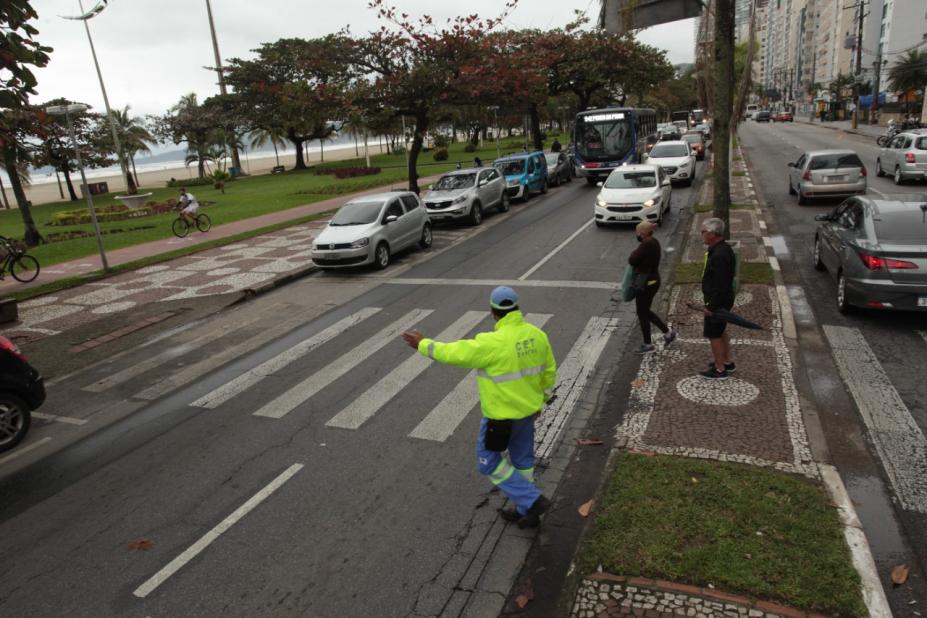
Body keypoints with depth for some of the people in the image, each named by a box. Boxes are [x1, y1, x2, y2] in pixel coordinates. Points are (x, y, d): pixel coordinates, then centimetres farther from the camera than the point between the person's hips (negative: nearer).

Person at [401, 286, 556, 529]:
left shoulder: (493, 343, -27)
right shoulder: (536, 334, -5)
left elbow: (453, 353, -20)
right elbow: (548, 372, 6)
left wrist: (422, 344, -5)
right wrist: (540, 400, 21)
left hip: (501, 415, -7)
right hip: (527, 409, 7)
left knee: (489, 463, 12)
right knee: (522, 460, 21)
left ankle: (532, 500, 11)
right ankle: (525, 511, 35)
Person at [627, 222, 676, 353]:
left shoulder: (646, 245, -24)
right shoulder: (654, 242, 7)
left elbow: (632, 260, -21)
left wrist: (634, 253, -5)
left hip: (646, 283, -10)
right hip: (653, 280, 10)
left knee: (642, 314, 6)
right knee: (645, 311, 22)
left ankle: (648, 344, 19)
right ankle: (668, 332, 26)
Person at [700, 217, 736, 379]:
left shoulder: (720, 255, -28)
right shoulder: (722, 248, 5)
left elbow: (721, 285, -28)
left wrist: (711, 306, -22)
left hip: (718, 301, -10)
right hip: (723, 299, 10)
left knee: (713, 334, 2)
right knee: (720, 331, 22)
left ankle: (720, 369, 14)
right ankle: (727, 362, 36)